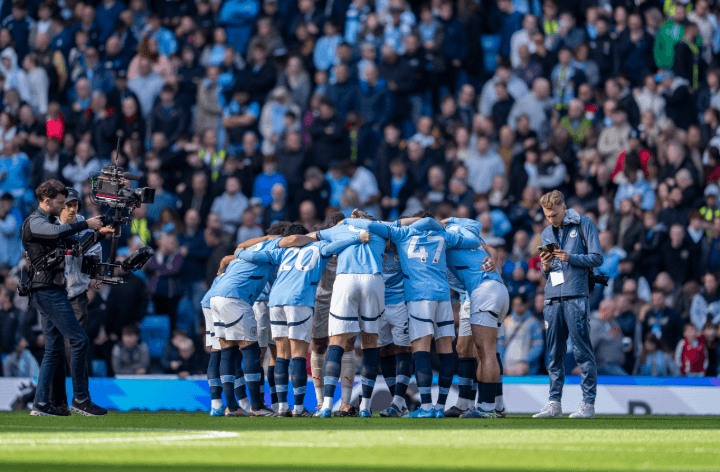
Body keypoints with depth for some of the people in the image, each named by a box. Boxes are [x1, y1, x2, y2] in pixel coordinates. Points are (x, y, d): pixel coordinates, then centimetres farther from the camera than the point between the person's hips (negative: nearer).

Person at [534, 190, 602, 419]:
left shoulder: (584, 225, 2)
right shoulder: (547, 233, 20)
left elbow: (597, 258, -3)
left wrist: (570, 258, -14)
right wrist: (545, 267, -1)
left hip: (576, 297, -6)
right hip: (552, 299, 6)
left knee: (582, 352, -6)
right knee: (555, 354, 6)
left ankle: (588, 403, -5)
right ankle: (554, 404, 9)